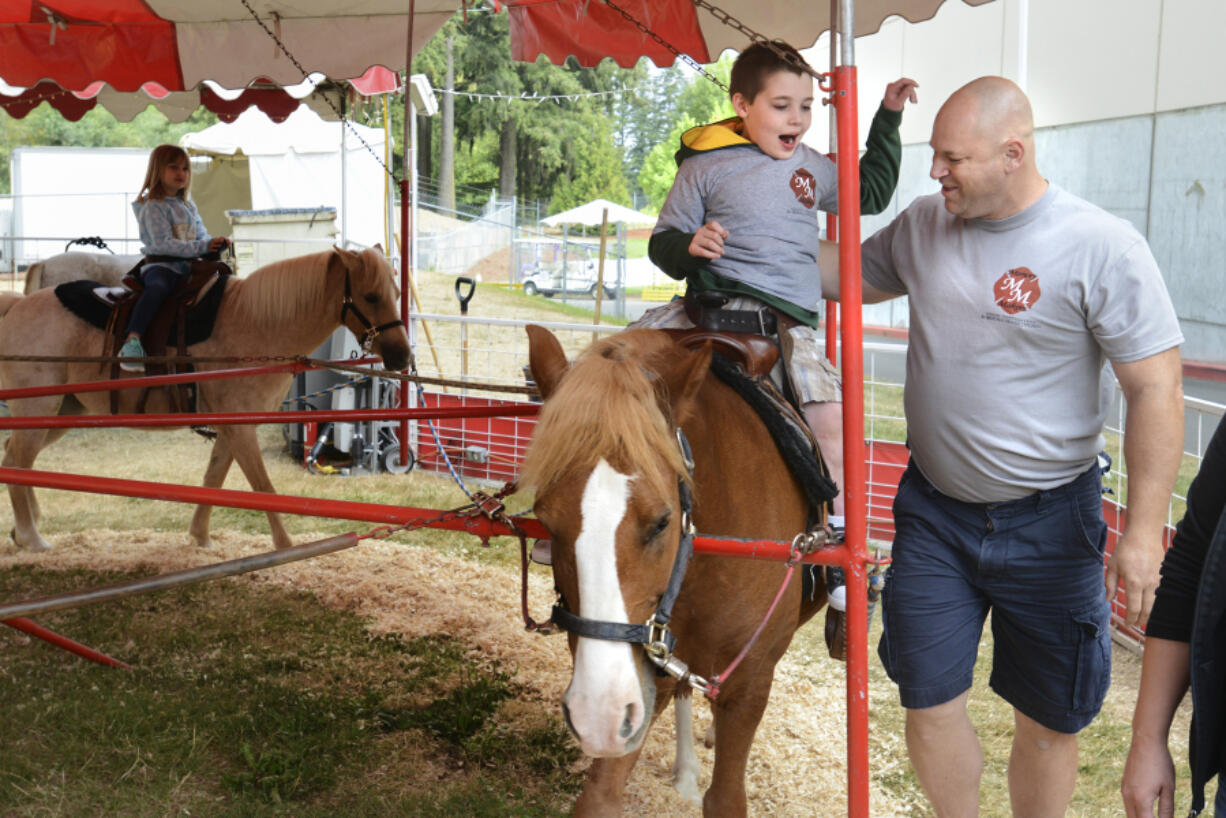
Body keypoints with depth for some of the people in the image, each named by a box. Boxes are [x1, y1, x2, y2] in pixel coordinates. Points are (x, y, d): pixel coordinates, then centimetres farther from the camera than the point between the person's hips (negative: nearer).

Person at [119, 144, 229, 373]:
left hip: (187, 267, 9)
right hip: (160, 265, -9)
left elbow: (201, 235, 20)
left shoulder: (188, 206, 22)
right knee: (157, 287, -39)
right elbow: (163, 243, -16)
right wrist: (202, 248, -21)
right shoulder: (152, 207, -5)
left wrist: (214, 243, -5)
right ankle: (132, 341, -52)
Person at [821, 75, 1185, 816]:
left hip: (1049, 521, -3)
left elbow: (1157, 391, -15)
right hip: (934, 510, 4)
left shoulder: (1103, 247, -17)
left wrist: (1144, 531, -18)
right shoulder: (924, 223, -1)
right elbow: (857, 277, 18)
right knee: (930, 699, 7)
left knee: (1049, 719, 10)